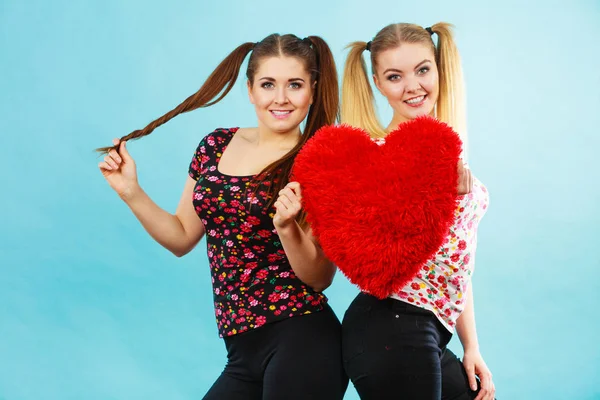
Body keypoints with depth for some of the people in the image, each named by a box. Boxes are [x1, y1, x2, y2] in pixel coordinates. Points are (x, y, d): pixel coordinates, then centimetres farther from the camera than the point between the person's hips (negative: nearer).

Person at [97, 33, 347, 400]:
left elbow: (320, 278, -8)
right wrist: (130, 191, 3)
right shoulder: (216, 146, 5)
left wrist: (286, 228, -25)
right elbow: (182, 239, 13)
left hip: (302, 344, -4)